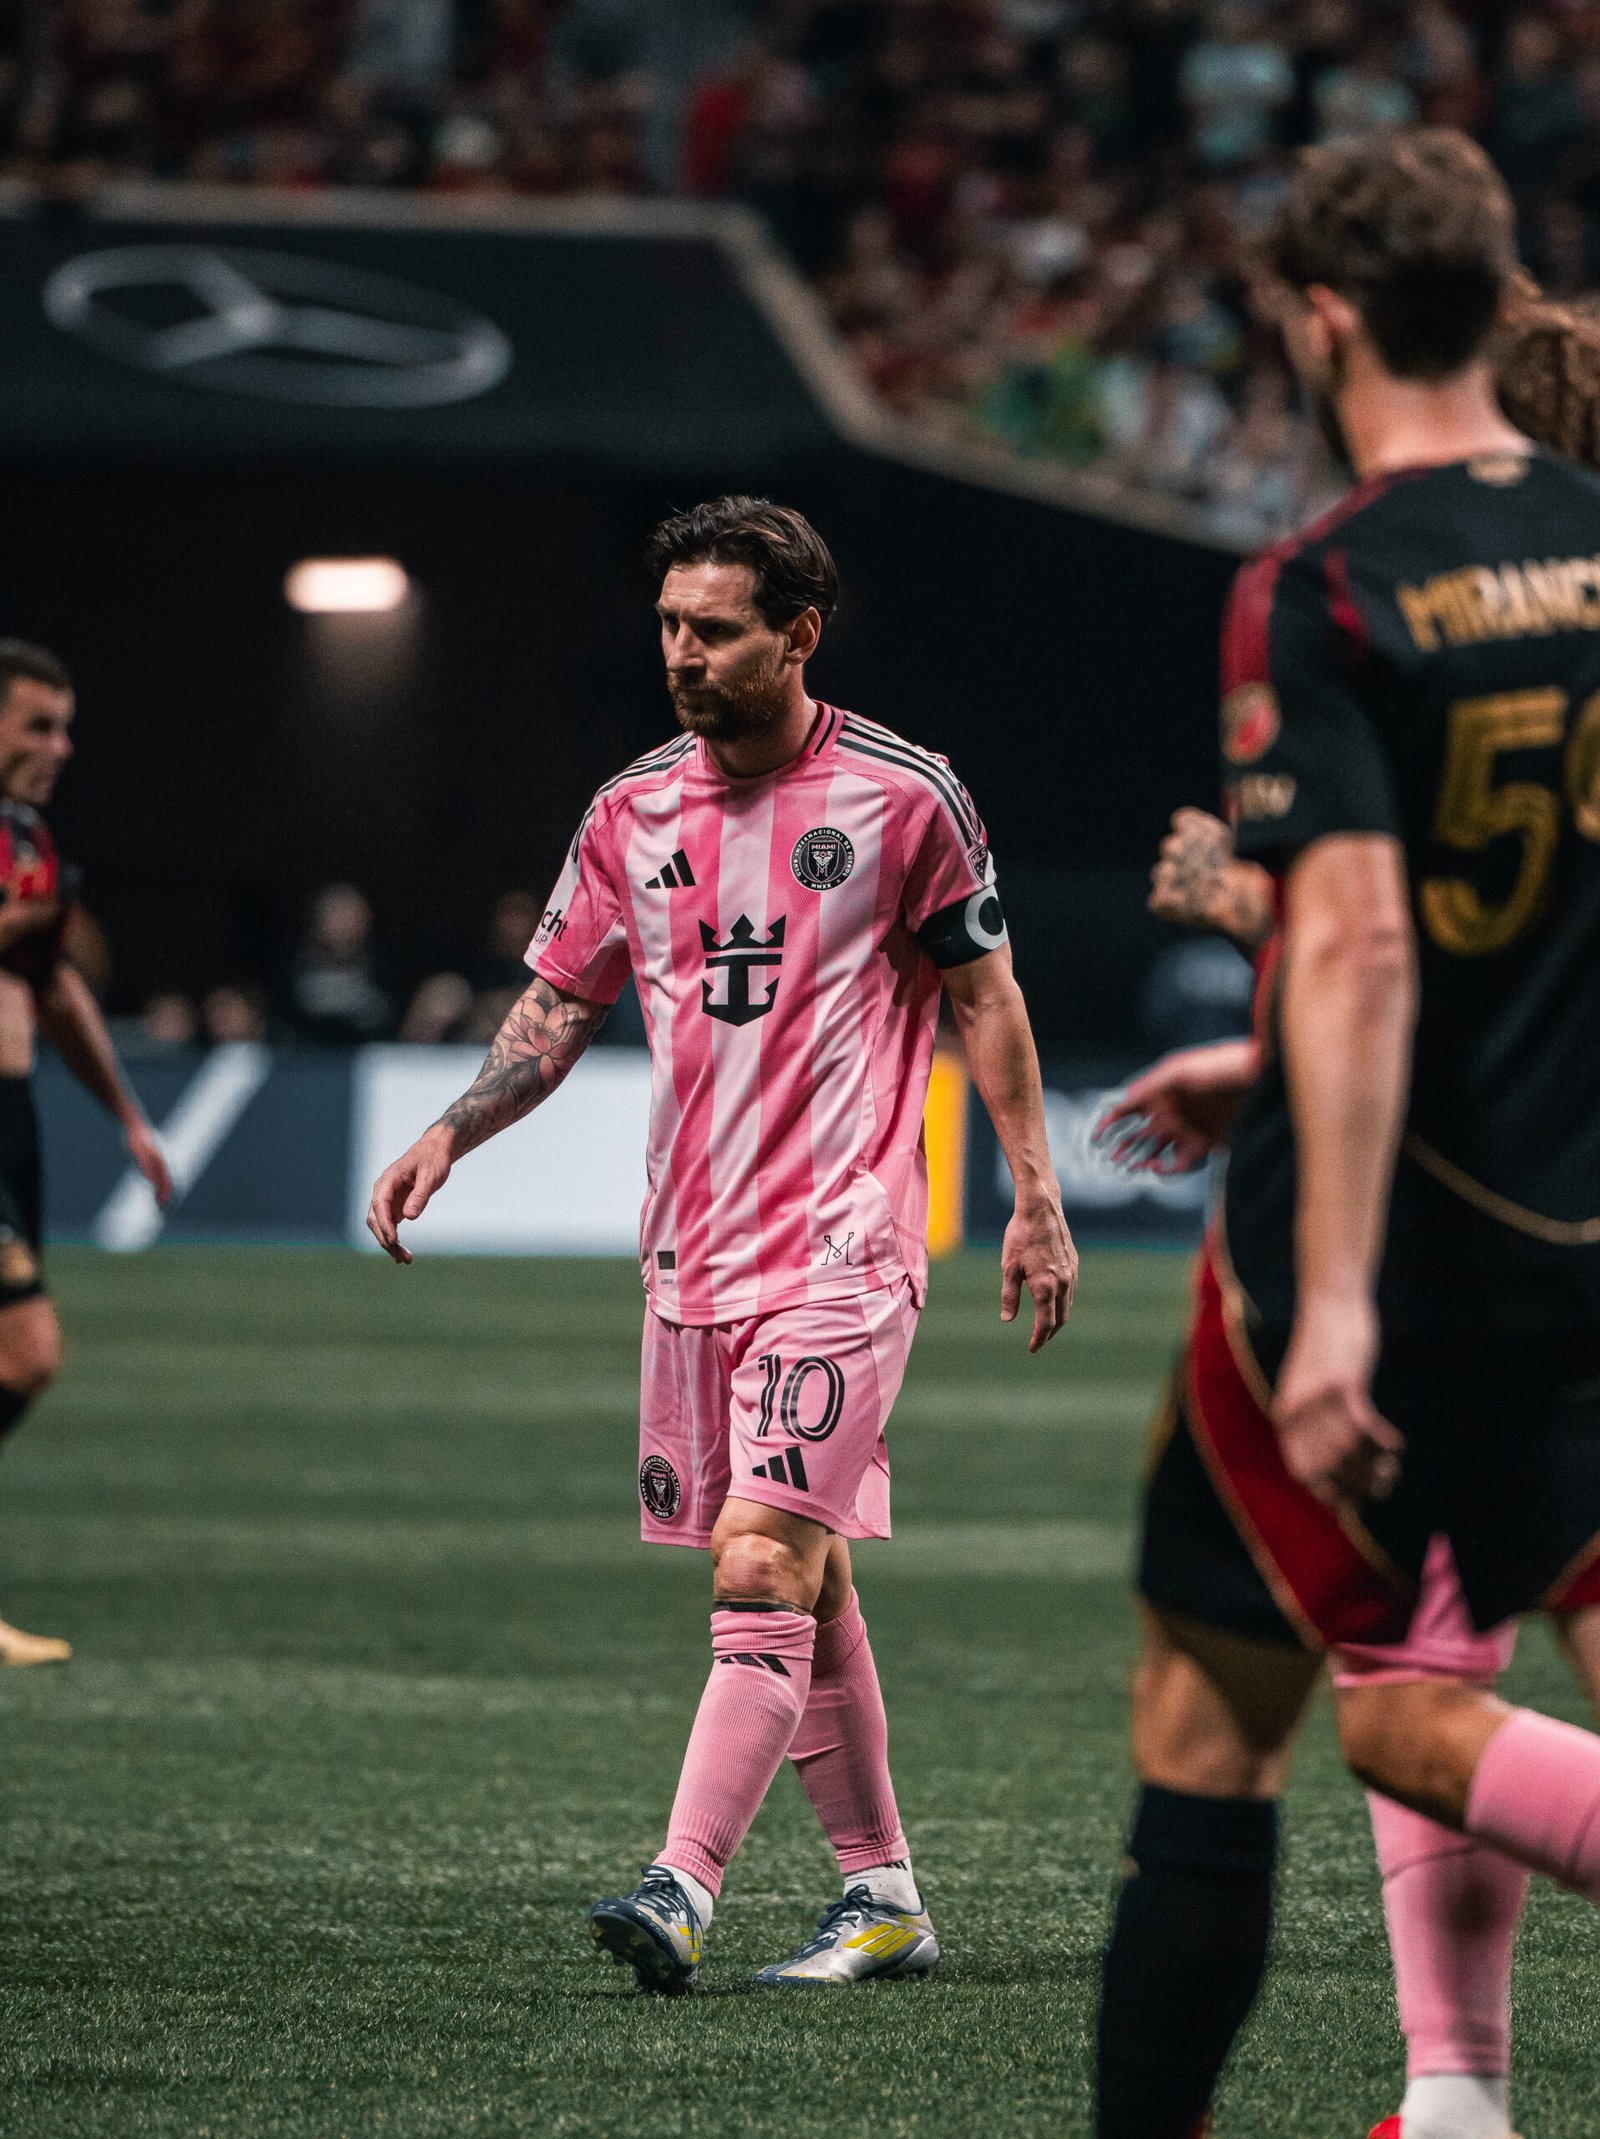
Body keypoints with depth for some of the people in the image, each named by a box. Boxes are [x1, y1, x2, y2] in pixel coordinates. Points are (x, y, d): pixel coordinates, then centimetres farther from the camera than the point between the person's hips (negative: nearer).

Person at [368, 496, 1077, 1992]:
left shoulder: (901, 796, -5)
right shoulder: (633, 812, 8)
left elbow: (985, 996, 3)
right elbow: (559, 1006, 14)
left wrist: (1035, 1200, 2)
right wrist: (450, 1133, -2)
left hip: (841, 1251, -6)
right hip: (690, 1253, 6)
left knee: (762, 1567, -16)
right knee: (805, 1588, 11)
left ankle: (681, 1892, -23)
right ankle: (882, 1897, 20)